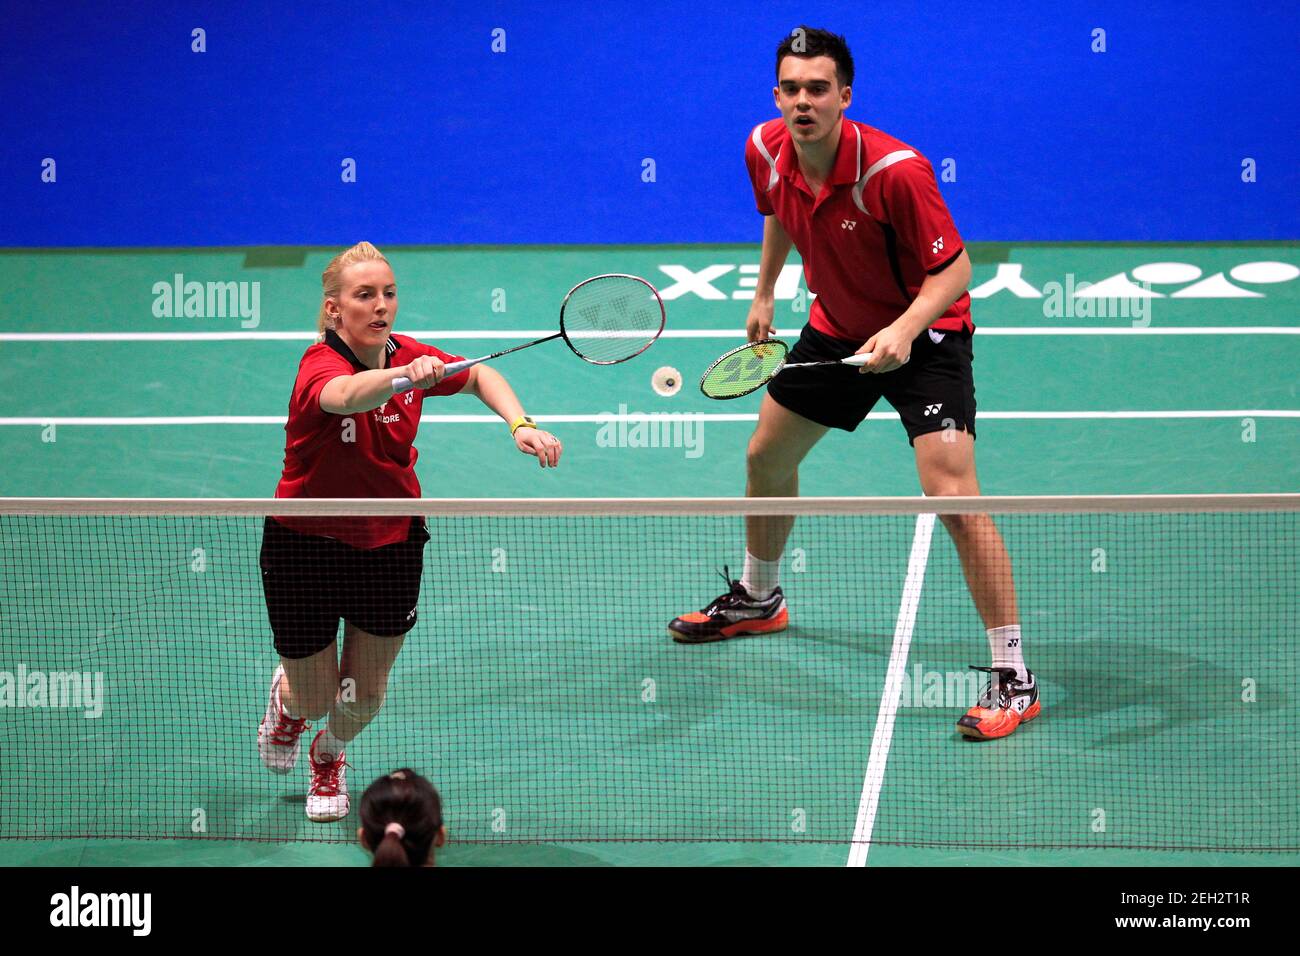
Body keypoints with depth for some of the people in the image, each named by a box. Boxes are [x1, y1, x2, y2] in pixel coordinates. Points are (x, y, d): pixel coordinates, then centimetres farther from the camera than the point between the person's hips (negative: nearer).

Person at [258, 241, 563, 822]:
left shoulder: (407, 356, -11)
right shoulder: (320, 365, -27)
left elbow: (480, 375, 9)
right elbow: (345, 395, -53)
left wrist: (520, 424, -10)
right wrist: (404, 377, -74)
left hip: (391, 545, 4)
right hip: (305, 545, -4)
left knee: (365, 695, 10)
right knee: (317, 699, 9)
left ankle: (328, 758, 46)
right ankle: (287, 697, 49)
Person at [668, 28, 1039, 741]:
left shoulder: (895, 171, -32)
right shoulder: (767, 150, -12)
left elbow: (954, 268, -25)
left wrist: (905, 329, -40)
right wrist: (764, 293, 20)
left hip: (922, 333, -7)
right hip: (836, 330, 7)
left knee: (951, 495, -21)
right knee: (767, 457, 21)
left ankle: (1012, 675, -15)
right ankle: (758, 598, 50)